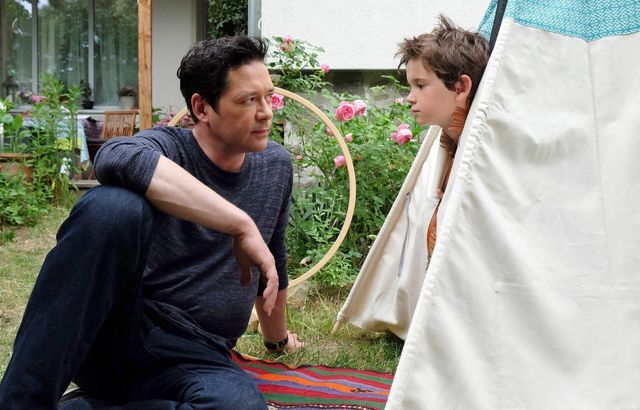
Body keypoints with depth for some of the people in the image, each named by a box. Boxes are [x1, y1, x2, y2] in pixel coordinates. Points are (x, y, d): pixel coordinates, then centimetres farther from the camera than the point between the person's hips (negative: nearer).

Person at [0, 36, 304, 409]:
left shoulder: (277, 167, 8)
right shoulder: (166, 148, -8)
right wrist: (241, 224, -35)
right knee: (116, 205, -34)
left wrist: (277, 336, 35)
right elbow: (118, 158, -35)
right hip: (114, 332, -3)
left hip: (194, 360, 4)